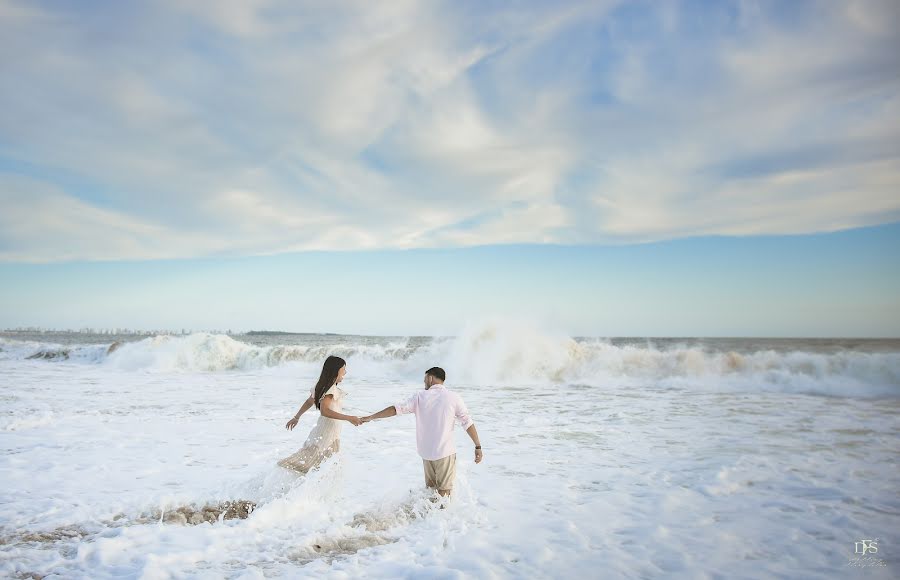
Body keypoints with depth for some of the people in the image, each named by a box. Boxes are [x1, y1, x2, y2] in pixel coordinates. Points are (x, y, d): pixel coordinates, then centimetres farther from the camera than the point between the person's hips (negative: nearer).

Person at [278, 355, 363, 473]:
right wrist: (348, 418, -32)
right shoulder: (331, 389, -18)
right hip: (328, 434, -10)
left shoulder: (321, 386, 10)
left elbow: (309, 402, 22)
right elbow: (324, 410, -30)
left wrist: (296, 417, 34)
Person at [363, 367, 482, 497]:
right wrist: (478, 447, 0)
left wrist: (371, 417, 6)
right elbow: (468, 423, -6)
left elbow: (396, 409, -2)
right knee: (444, 491, 6)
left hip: (426, 452, 3)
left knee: (431, 488, 20)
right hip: (445, 452, -3)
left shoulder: (420, 397, 0)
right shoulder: (453, 398, -4)